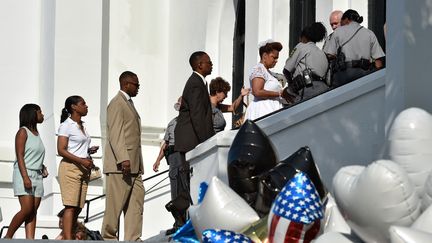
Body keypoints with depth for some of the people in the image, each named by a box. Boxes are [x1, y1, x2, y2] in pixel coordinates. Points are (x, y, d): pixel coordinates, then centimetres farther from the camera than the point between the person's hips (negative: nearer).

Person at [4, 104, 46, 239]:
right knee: (27, 209, -15)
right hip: (23, 173, -8)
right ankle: (8, 237, -3)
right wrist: (25, 177, -20)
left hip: (37, 175, 8)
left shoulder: (36, 134, 18)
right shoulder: (23, 132, -4)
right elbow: (20, 156, -12)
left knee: (33, 211, -2)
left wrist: (43, 167, 6)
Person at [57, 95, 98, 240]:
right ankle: (68, 239, -18)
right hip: (70, 168, -8)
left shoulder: (81, 126, 19)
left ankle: (69, 237, 3)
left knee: (78, 207, 2)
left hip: (83, 170, 8)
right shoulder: (66, 125, -5)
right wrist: (81, 160, -21)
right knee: (70, 206, -14)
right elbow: (61, 150, -13)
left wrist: (89, 151, 8)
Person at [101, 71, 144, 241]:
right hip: (120, 164, -9)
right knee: (115, 205, -5)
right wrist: (123, 159, -26)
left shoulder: (128, 104, 24)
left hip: (133, 166, 9)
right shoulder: (117, 103, -6)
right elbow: (115, 134, -16)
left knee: (136, 204, 1)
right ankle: (108, 238, 1)